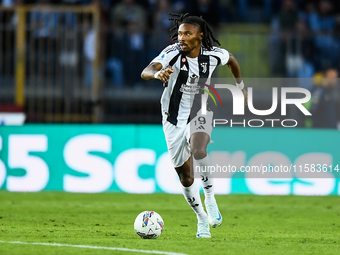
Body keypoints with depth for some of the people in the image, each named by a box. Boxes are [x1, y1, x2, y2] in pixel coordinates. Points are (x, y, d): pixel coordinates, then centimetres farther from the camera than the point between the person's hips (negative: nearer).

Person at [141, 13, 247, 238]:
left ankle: (210, 196, -15)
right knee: (185, 176, 5)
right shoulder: (173, 53, -19)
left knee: (198, 149, -33)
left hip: (200, 113, 0)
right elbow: (145, 72, -36)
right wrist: (157, 74, -58)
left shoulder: (213, 55, -12)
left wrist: (241, 87, 20)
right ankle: (202, 218, 26)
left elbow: (231, 59, 13)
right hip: (174, 119, 0)